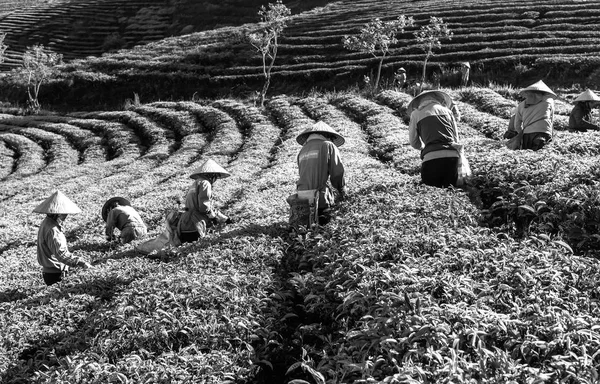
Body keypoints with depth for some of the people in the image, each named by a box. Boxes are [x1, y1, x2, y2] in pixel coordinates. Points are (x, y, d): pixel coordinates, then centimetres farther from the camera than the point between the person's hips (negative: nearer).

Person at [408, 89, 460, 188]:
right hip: (452, 155, 3)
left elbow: (414, 142, 16)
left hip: (432, 157, -3)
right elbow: (456, 138, 20)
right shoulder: (447, 110, 18)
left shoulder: (416, 113, 10)